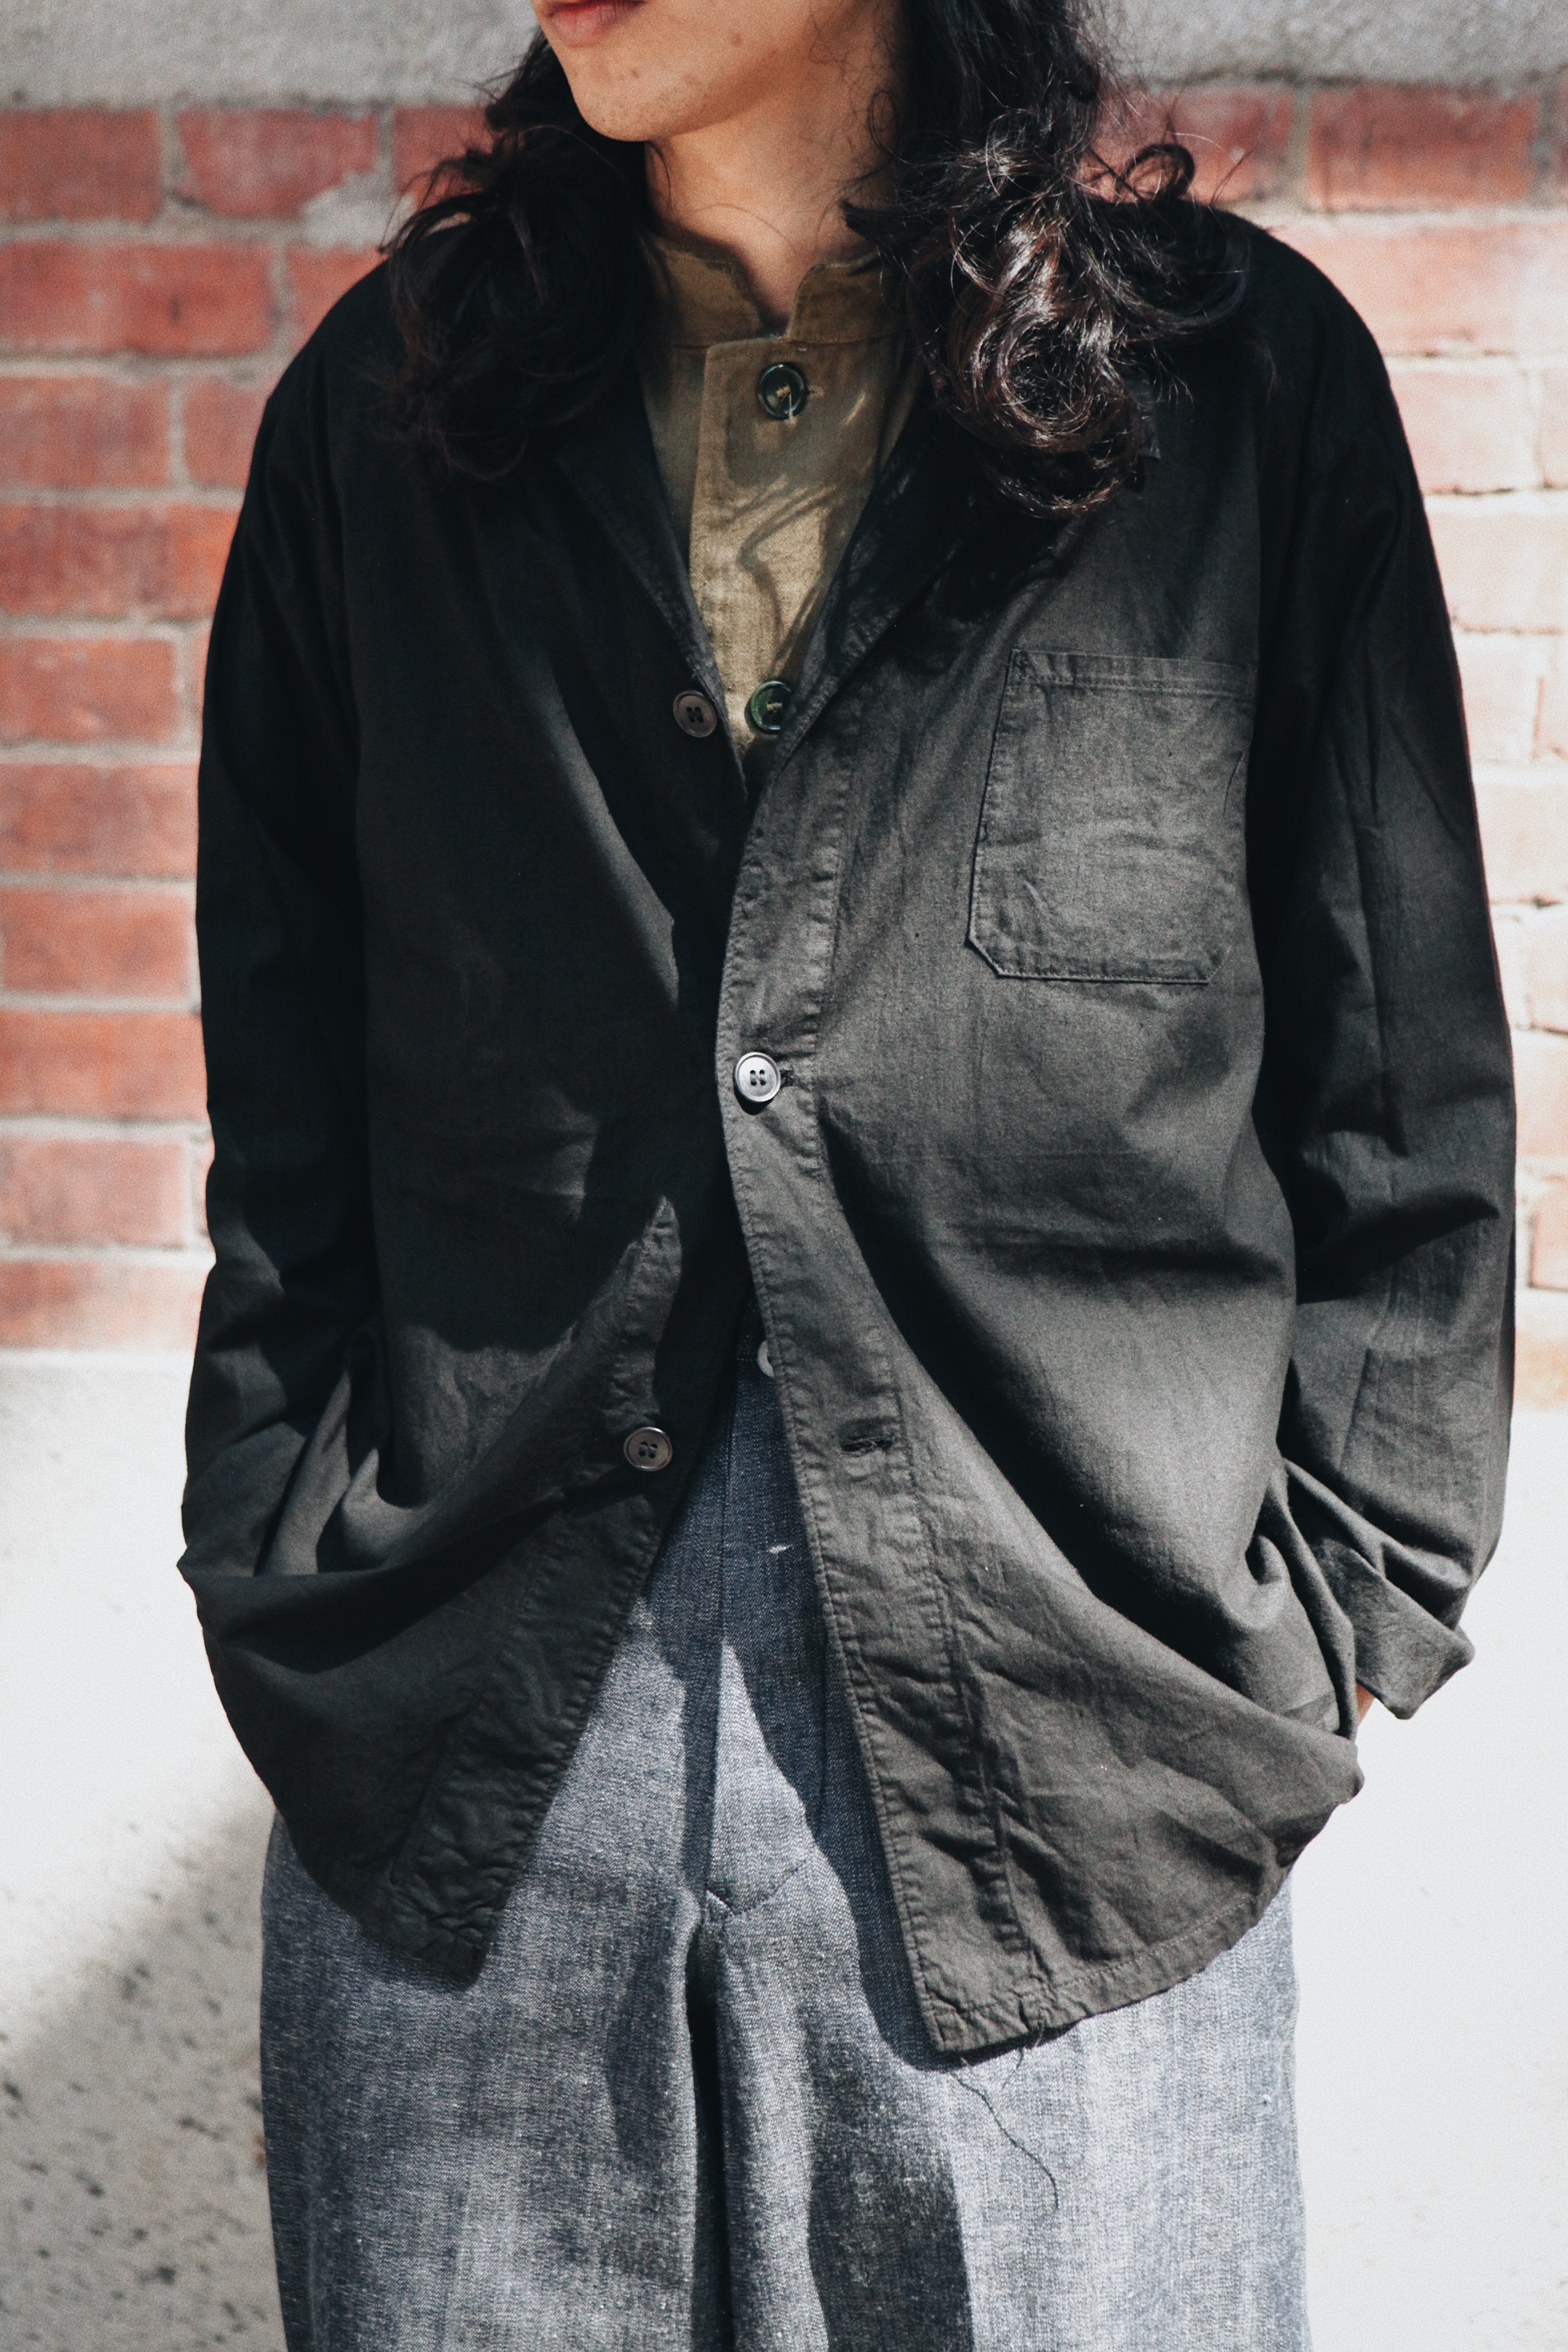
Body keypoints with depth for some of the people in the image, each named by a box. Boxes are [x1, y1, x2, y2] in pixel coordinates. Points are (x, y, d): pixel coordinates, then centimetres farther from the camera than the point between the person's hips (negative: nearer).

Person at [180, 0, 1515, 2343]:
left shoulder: (1247, 381, 1)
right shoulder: (389, 402, 8)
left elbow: (1404, 1098, 4)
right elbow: (285, 1094, 10)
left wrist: (1328, 1614, 1)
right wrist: (290, 1594, 5)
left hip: (1079, 1775, -1)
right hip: (465, 1756, 2)